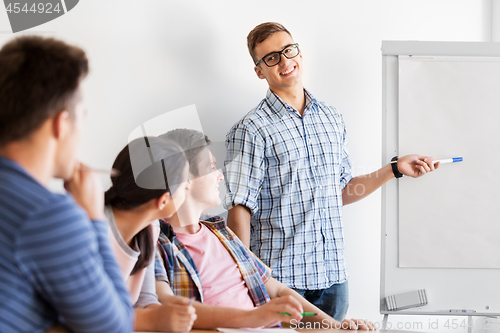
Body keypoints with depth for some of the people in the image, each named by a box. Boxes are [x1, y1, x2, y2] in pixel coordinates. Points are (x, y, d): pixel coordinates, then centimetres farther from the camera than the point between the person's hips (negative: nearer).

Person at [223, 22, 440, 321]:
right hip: (281, 275, -5)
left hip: (333, 274, 5)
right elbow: (239, 209, -10)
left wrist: (395, 168, 15)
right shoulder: (251, 130, -7)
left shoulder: (332, 120, 13)